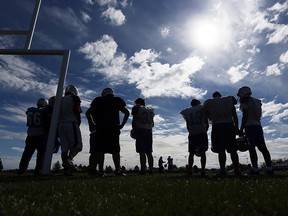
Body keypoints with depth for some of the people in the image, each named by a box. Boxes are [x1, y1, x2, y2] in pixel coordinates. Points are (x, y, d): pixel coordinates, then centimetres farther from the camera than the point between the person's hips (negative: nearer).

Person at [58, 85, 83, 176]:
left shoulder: (60, 100, 19)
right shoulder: (74, 98, 2)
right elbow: (77, 113, -3)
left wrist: (59, 124, 20)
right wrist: (78, 123, 9)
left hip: (61, 125, 6)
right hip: (71, 124, -6)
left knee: (64, 148, 4)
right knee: (77, 145, -5)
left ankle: (66, 169, 0)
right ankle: (69, 159, -28)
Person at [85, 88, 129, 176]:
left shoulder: (98, 100, 14)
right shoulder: (117, 100, 14)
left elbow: (88, 113, 10)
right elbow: (127, 113, 10)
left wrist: (91, 125, 11)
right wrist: (122, 125, 10)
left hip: (100, 128, 0)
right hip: (114, 128, 0)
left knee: (100, 150, 3)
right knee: (115, 150, 3)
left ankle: (101, 170, 0)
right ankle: (118, 170, -2)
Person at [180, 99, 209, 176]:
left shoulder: (187, 111, 12)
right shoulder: (203, 108, 9)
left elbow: (187, 126, 9)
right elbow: (207, 124, 8)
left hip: (192, 134, 1)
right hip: (202, 133, -1)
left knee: (191, 153, 5)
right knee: (203, 152, 3)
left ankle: (190, 170, -1)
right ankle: (203, 171, -2)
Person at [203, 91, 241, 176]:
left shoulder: (209, 103, 9)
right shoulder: (229, 99, 14)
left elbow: (209, 117, 14)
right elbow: (235, 116, 8)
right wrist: (236, 127, 9)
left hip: (217, 126, -2)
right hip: (229, 125, 2)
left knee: (221, 150, -1)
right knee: (233, 150, 8)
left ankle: (223, 170, -3)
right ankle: (237, 169, 9)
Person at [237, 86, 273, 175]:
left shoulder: (245, 102, -6)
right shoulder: (257, 101, 20)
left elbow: (245, 116, -12)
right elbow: (259, 115, 22)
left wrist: (241, 129, -10)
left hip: (250, 126, -8)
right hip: (258, 126, 8)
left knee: (251, 147, -9)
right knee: (262, 147, 8)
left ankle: (255, 168, -11)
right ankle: (269, 168, 8)